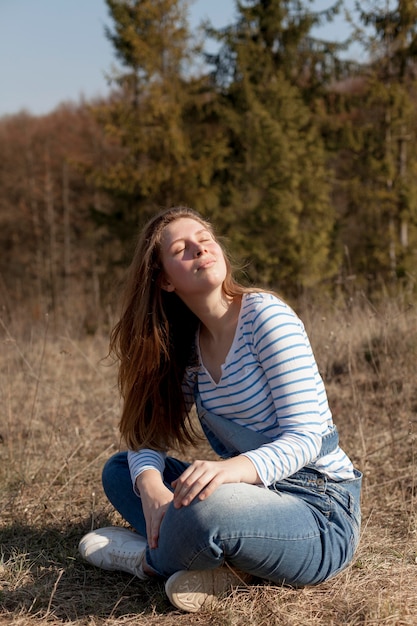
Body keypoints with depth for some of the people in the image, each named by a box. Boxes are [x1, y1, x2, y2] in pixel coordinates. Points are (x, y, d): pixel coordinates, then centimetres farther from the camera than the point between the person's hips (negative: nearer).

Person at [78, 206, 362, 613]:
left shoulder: (265, 315, -12)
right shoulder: (188, 348, 9)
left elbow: (306, 437, -18)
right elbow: (149, 434, 6)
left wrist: (233, 468, -37)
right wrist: (150, 485, -18)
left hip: (321, 513, -7)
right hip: (255, 498, 8)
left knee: (206, 505, -37)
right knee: (119, 470, 5)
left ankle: (152, 558, -3)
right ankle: (217, 566, -14)